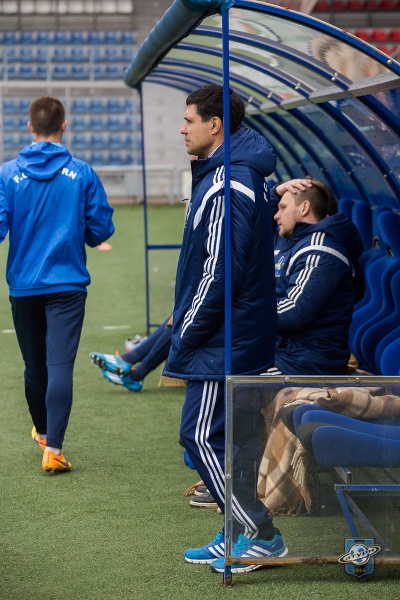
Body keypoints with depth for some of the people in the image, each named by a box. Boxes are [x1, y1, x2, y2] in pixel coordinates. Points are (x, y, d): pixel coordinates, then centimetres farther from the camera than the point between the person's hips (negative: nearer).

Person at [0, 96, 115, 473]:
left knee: (34, 366, 17)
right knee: (60, 365, -6)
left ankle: (43, 431, 37)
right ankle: (52, 447, -16)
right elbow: (101, 230, 0)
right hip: (67, 284, -2)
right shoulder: (82, 174, -5)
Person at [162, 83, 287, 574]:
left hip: (224, 338, -10)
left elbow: (221, 270, -24)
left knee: (201, 435, -6)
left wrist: (187, 333, -16)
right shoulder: (239, 175, 14)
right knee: (228, 436, 14)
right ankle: (242, 535, 20)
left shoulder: (226, 186, -20)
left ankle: (260, 536, -2)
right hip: (240, 335, 10)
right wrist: (186, 318, 18)